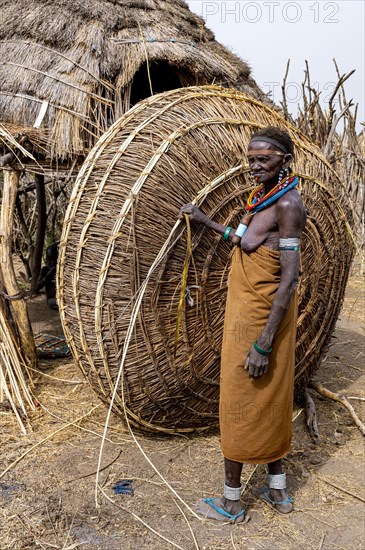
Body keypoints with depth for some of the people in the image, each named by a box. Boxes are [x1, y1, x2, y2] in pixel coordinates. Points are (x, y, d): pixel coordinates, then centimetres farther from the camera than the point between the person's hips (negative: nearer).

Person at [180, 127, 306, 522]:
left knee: (240, 403, 5)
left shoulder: (287, 204, -20)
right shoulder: (262, 197, 6)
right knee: (266, 402, 18)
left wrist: (263, 345, -23)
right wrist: (205, 221, 26)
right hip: (247, 312, 9)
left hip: (260, 319, -9)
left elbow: (289, 279, -23)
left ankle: (230, 503, 25)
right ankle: (278, 493, 35)